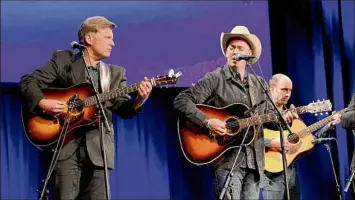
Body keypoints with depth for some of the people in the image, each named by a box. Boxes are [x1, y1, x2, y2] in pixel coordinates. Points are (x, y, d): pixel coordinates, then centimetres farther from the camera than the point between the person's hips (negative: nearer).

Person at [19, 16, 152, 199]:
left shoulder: (116, 73, 16)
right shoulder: (63, 60, 7)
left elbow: (123, 109, 4)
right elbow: (28, 81, 3)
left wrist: (139, 100, -17)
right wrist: (42, 103, -15)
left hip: (98, 148, 3)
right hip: (66, 143, -3)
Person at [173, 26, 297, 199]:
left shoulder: (260, 84, 15)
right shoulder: (215, 79, -3)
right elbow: (181, 101, -9)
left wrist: (282, 118, -5)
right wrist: (207, 122, -20)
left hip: (255, 160, 6)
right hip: (227, 159, -5)